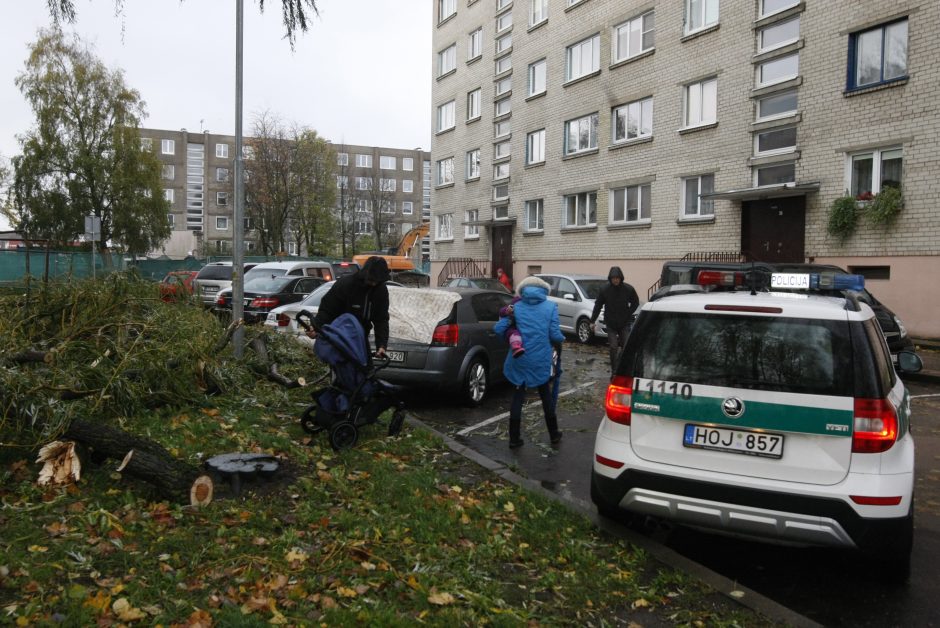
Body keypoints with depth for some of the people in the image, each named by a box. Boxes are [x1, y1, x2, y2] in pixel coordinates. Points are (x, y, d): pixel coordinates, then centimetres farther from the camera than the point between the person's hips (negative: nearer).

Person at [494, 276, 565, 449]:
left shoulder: (516, 307, 2)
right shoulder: (550, 307, 0)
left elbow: (498, 329, -3)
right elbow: (555, 335, -6)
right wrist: (562, 340, 16)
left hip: (519, 359, 0)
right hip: (541, 360, 0)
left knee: (517, 397, 10)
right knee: (546, 395, 17)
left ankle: (514, 439, 12)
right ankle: (554, 435, 27)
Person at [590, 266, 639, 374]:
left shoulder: (628, 289, -6)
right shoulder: (605, 290, -6)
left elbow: (636, 302, 8)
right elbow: (598, 305, 1)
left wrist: (628, 314, -1)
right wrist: (592, 321, 2)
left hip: (624, 323, 1)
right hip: (611, 323, -1)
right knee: (613, 347, -3)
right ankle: (614, 370, 5)